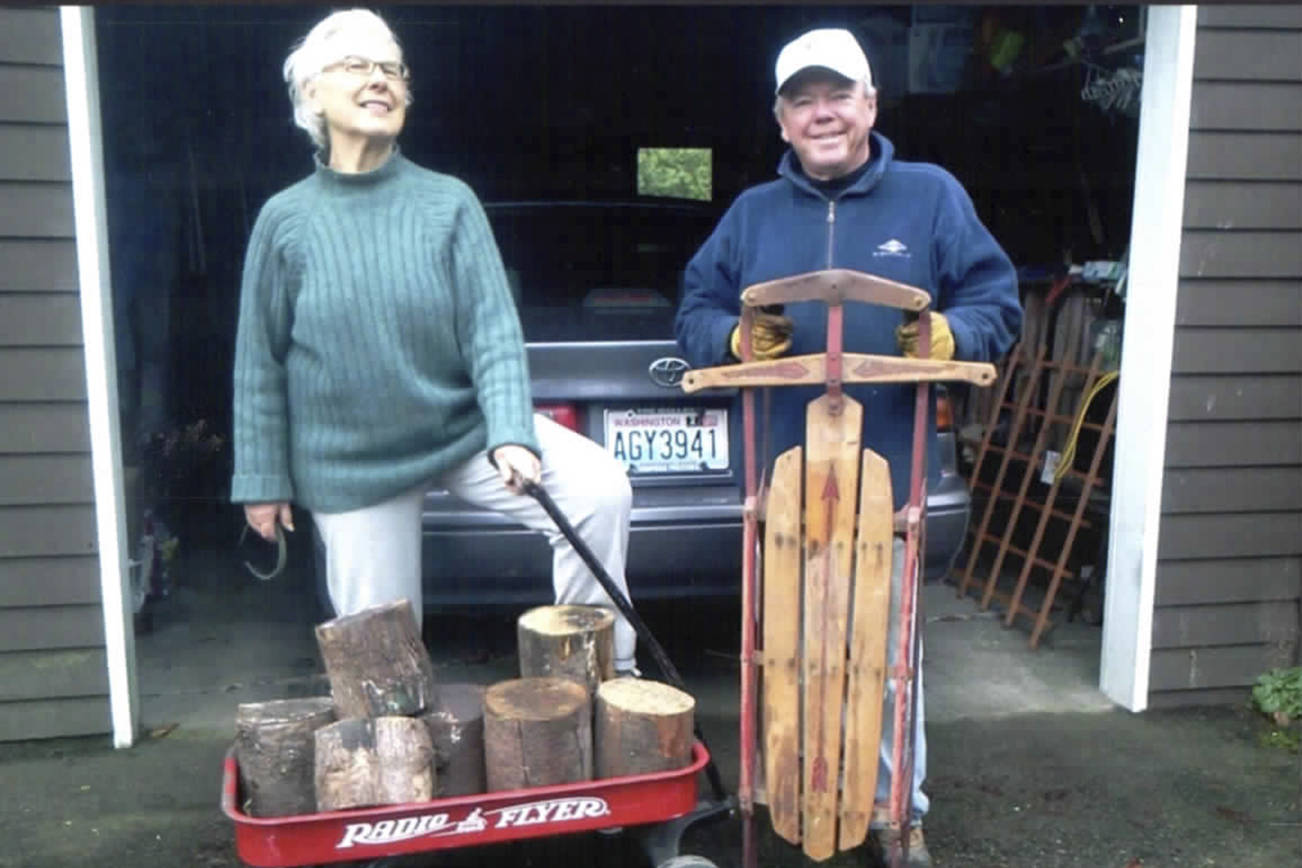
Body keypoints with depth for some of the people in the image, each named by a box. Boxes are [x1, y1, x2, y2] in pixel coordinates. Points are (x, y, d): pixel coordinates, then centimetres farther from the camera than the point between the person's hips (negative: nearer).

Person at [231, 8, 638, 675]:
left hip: (464, 428, 0)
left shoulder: (449, 203, -6)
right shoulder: (287, 219, -5)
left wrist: (510, 435, -24)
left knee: (601, 490, -19)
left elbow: (493, 330, -11)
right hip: (351, 463, 0)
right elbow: (260, 363, 1)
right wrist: (262, 479, 2)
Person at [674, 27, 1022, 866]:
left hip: (888, 475, -2)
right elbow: (695, 314, 10)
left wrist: (950, 334, -20)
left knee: (889, 649, 5)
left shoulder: (932, 195, 3)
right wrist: (736, 337, -12)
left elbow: (997, 302, 3)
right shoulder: (752, 213, 10)